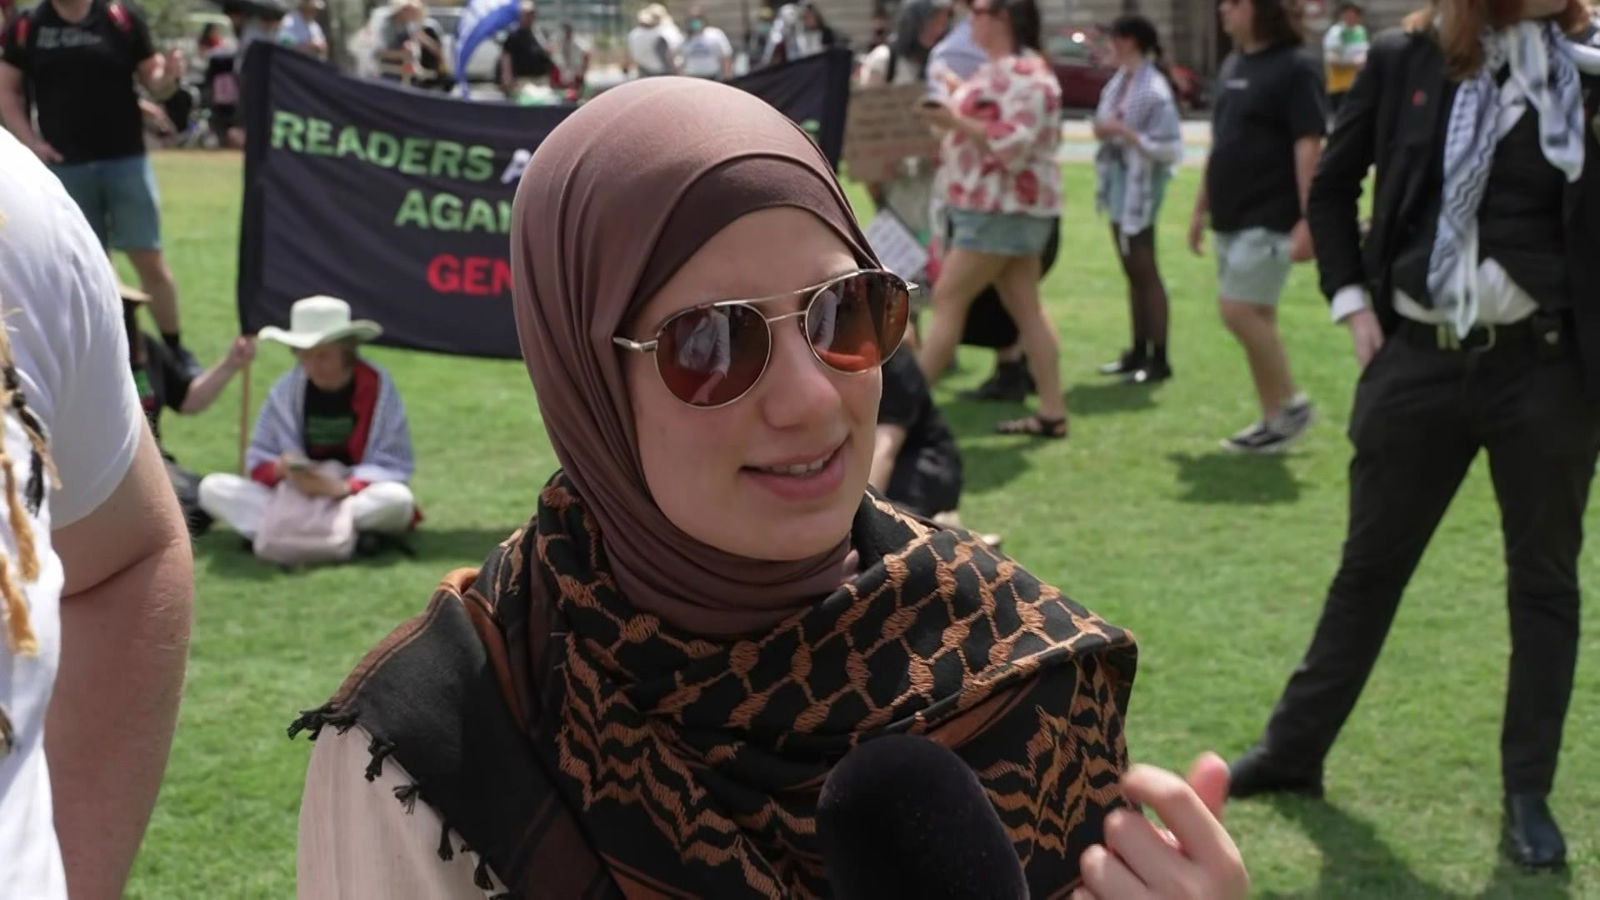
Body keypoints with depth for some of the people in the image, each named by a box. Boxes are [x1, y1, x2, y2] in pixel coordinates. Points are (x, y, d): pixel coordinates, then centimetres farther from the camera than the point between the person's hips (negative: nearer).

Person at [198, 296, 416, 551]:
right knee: (212, 488, -16)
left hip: (357, 499, -3)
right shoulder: (286, 389, 3)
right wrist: (280, 470, -20)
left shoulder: (379, 387, -5)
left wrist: (343, 487, -26)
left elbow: (394, 466, -9)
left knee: (397, 499, -37)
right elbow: (259, 458, 4)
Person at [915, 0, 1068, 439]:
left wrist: (956, 123, -28)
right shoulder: (999, 70, 16)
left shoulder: (1024, 74, -17)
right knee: (1025, 305, 8)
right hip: (992, 204, 10)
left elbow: (1015, 145, -25)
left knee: (948, 298, -7)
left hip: (1004, 208, -10)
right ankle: (1052, 412, 9)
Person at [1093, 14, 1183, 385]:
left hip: (1141, 185, -8)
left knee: (1145, 272, -1)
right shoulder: (1119, 81, 7)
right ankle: (1139, 351, 22)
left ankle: (1159, 359, 6)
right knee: (1132, 272, 14)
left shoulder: (1154, 89, -17)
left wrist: (1124, 132, -20)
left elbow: (1169, 147, -20)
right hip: (1119, 180, 8)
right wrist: (1104, 129, -2)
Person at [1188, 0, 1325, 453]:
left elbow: (1309, 147, -17)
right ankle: (1273, 419, 17)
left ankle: (1292, 404, 4)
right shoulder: (1232, 67, 13)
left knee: (1240, 311, -12)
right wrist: (1201, 208, 20)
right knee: (1255, 318, 10)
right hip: (1232, 217, 9)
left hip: (1269, 218, -9)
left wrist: (1307, 220, -23)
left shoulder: (1293, 69, -12)